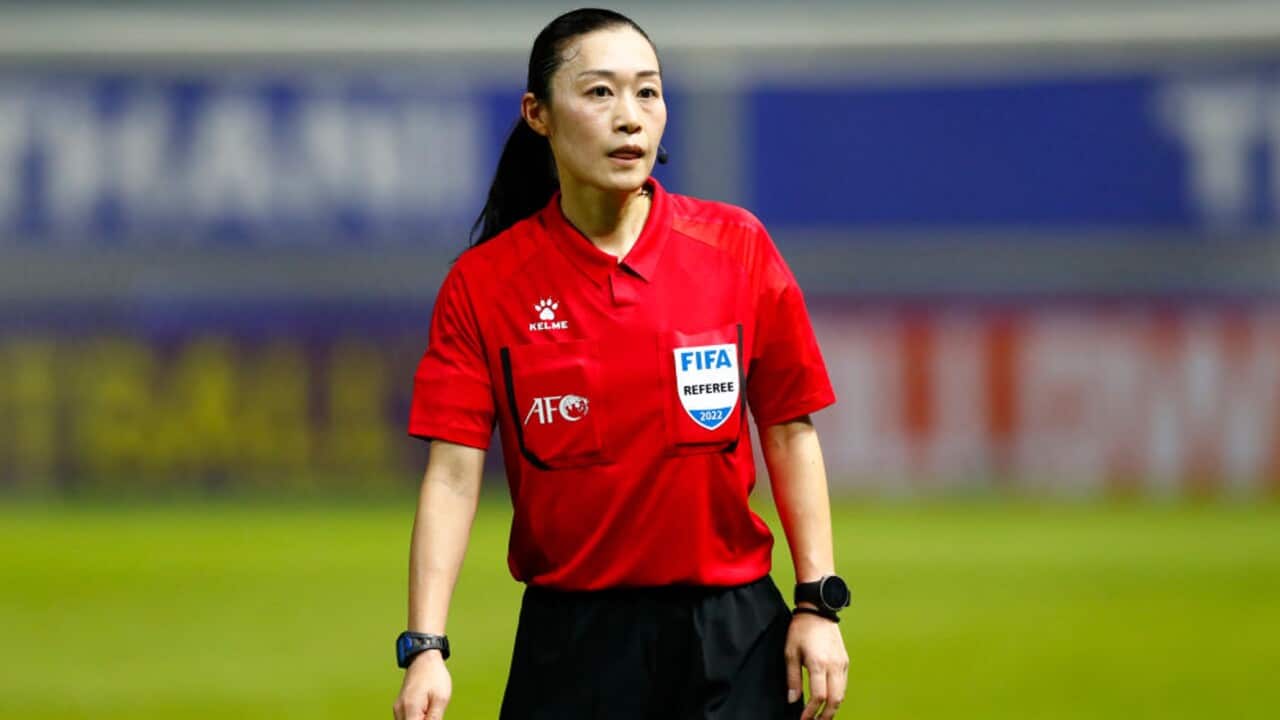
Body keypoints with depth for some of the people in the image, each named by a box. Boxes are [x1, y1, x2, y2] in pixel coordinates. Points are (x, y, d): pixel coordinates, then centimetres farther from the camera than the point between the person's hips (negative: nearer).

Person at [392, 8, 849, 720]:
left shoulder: (737, 247, -1)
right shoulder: (483, 284, -3)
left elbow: (790, 434, 4)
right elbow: (453, 474, -7)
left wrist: (818, 601, -2)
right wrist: (426, 648, -17)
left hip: (732, 631, 1)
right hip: (571, 641, -1)